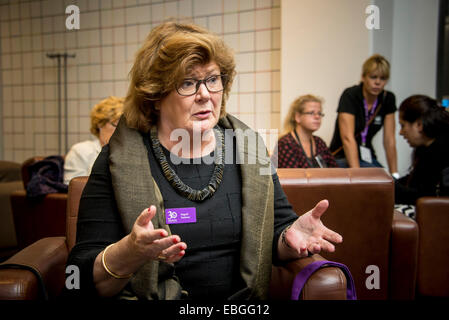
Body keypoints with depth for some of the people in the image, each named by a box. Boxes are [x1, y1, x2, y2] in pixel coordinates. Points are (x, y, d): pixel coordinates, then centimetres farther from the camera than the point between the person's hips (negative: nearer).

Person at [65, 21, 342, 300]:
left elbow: (276, 232, 9)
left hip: (243, 299, 3)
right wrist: (129, 252, -27)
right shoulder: (119, 161, -6)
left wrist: (290, 236, -13)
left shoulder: (247, 149, 4)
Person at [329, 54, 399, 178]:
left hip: (368, 157, 5)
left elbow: (389, 140, -1)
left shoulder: (388, 99, 0)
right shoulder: (350, 96, -16)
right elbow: (348, 138, -25)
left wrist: (394, 174, -8)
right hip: (342, 158, -5)